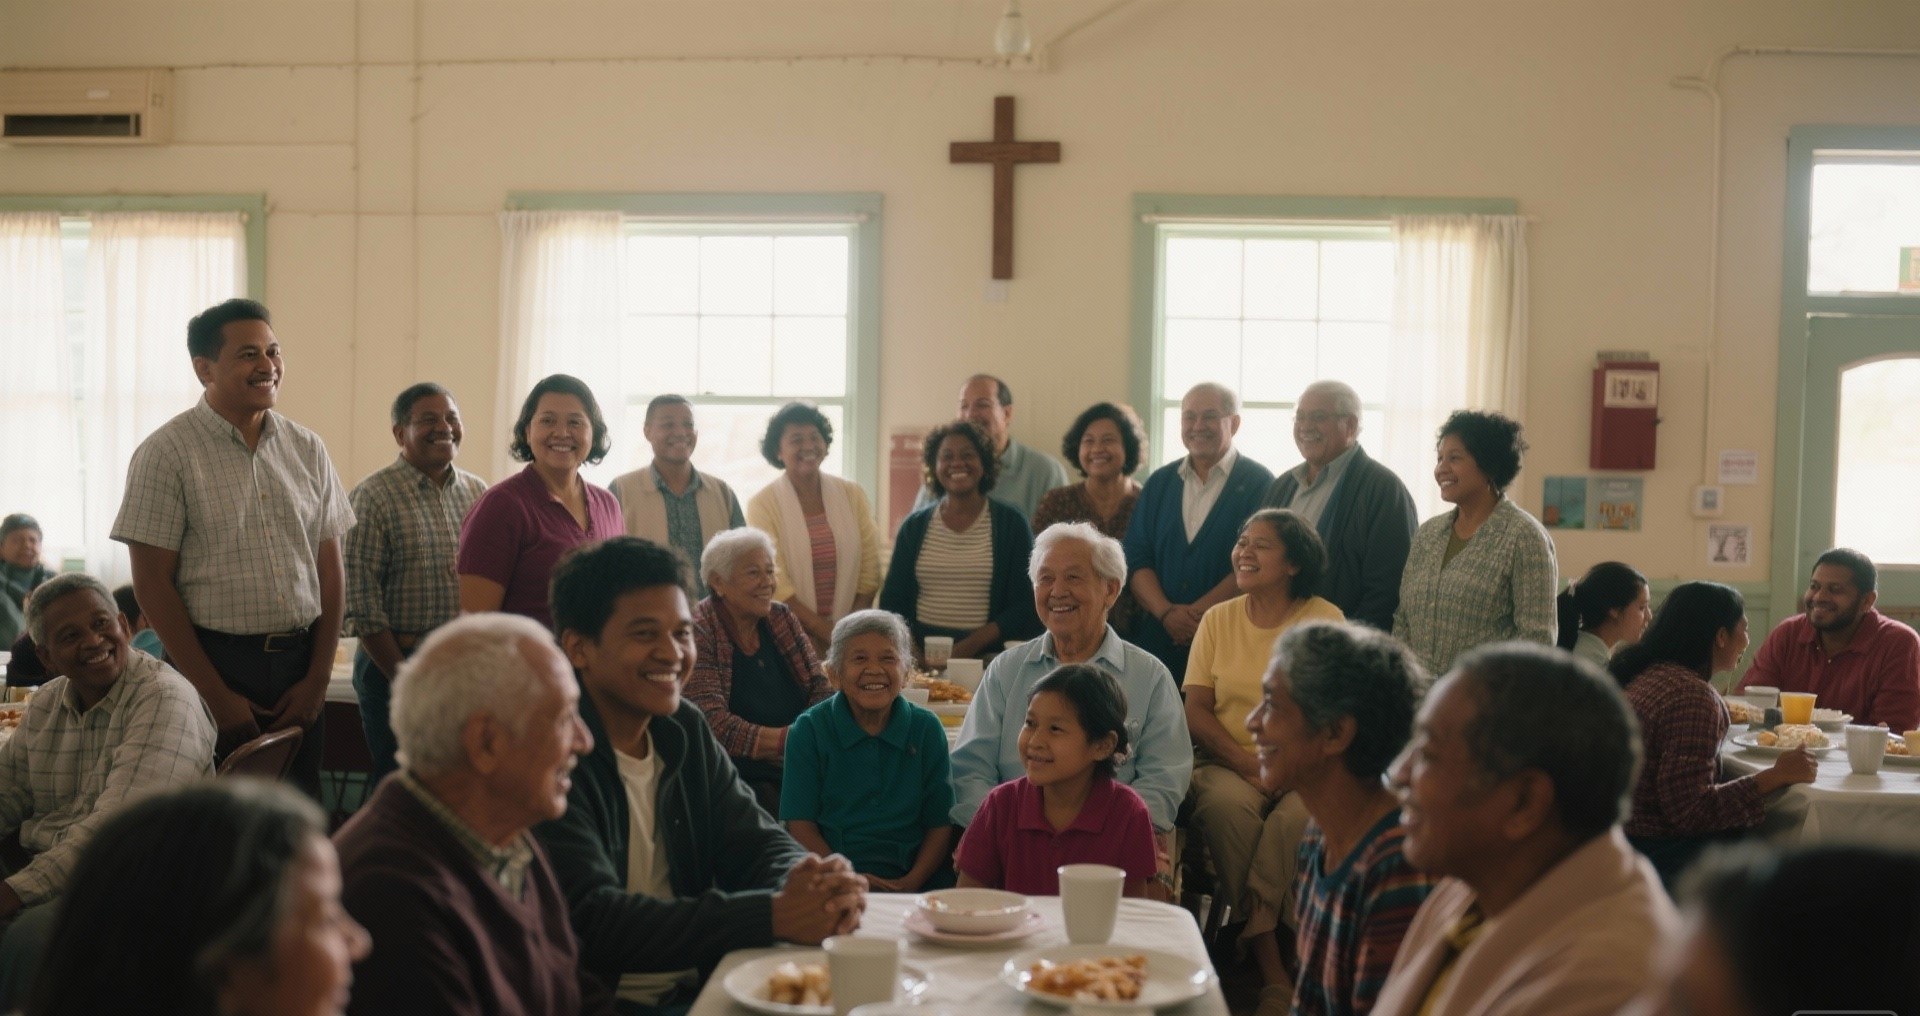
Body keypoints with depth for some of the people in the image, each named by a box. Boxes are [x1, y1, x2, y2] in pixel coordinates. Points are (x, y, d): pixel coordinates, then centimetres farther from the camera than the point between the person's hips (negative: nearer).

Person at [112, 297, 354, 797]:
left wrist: (318, 677, 1)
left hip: (300, 665, 4)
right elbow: (153, 583, -8)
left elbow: (331, 568, 9)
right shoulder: (166, 452, -5)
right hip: (212, 663, -4)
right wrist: (216, 694, -10)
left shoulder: (307, 448, 8)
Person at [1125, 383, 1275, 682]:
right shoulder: (1159, 483, 13)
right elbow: (1136, 562, 7)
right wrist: (1167, 613, -10)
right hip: (1157, 639, 3)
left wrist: (1197, 613, -15)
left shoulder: (1258, 484, -1)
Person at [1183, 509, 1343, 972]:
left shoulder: (1324, 619, 2)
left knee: (1299, 814, -34)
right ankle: (1265, 952, -24)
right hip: (1227, 762, 2)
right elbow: (1196, 713, 4)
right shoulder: (1218, 619, 10)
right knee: (1226, 804, -31)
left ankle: (1256, 928, -20)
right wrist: (1251, 767, -11)